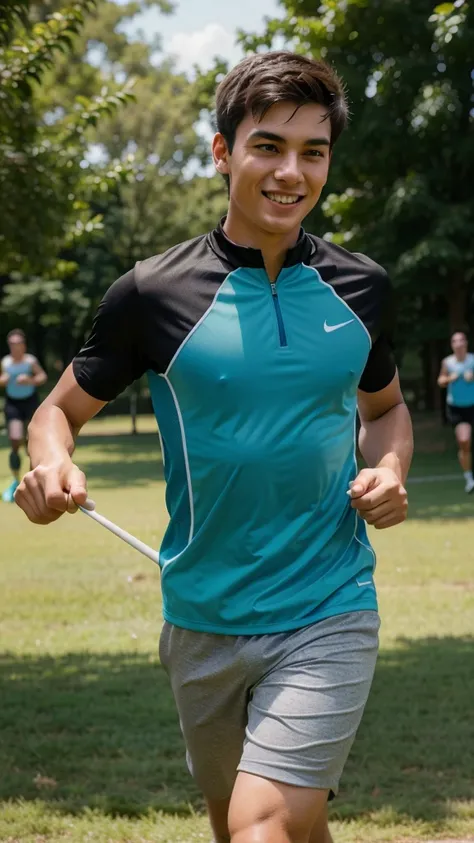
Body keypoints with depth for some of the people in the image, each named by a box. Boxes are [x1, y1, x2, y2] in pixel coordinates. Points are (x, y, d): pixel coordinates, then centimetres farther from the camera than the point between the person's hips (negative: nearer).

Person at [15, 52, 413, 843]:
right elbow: (62, 408, 5)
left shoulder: (360, 287, 2)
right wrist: (51, 466, -18)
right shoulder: (154, 292, -6)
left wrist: (389, 469, -2)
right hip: (203, 622, 1)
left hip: (327, 616, -1)